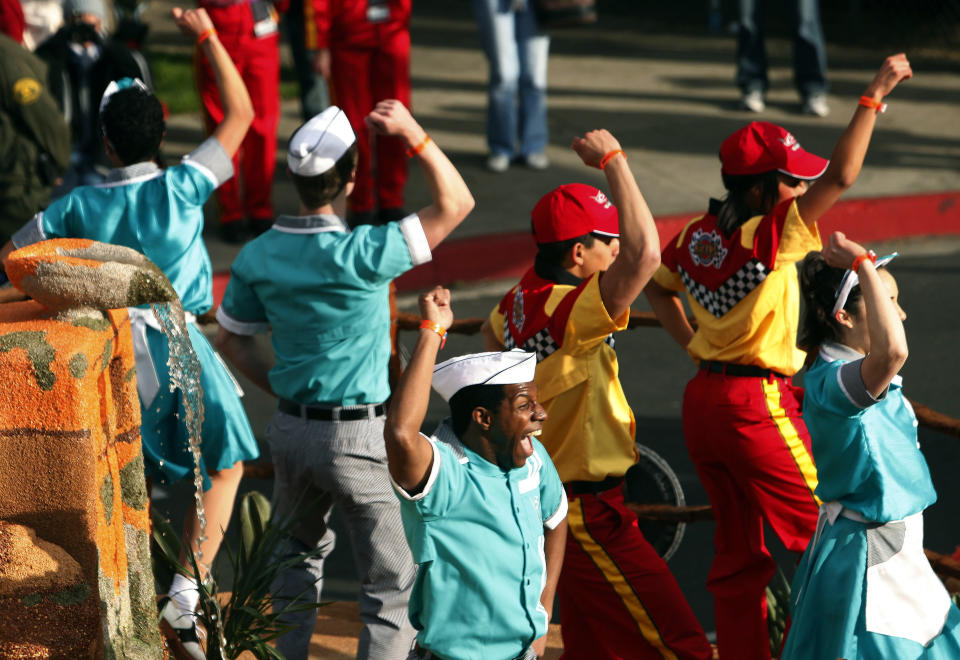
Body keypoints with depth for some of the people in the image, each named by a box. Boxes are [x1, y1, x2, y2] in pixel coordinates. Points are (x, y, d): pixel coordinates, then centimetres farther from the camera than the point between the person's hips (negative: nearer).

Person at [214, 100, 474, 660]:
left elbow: (232, 341, 9)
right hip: (358, 439, -6)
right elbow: (455, 205, -17)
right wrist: (415, 136, -19)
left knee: (299, 552, 27)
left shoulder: (259, 256, -3)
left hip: (290, 428, 6)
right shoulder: (360, 255, -22)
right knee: (393, 581, 1)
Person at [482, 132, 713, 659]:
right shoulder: (571, 313, -27)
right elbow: (644, 253, -41)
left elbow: (492, 334, 26)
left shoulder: (523, 297, 2)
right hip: (585, 511, -10)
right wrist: (613, 160, -32)